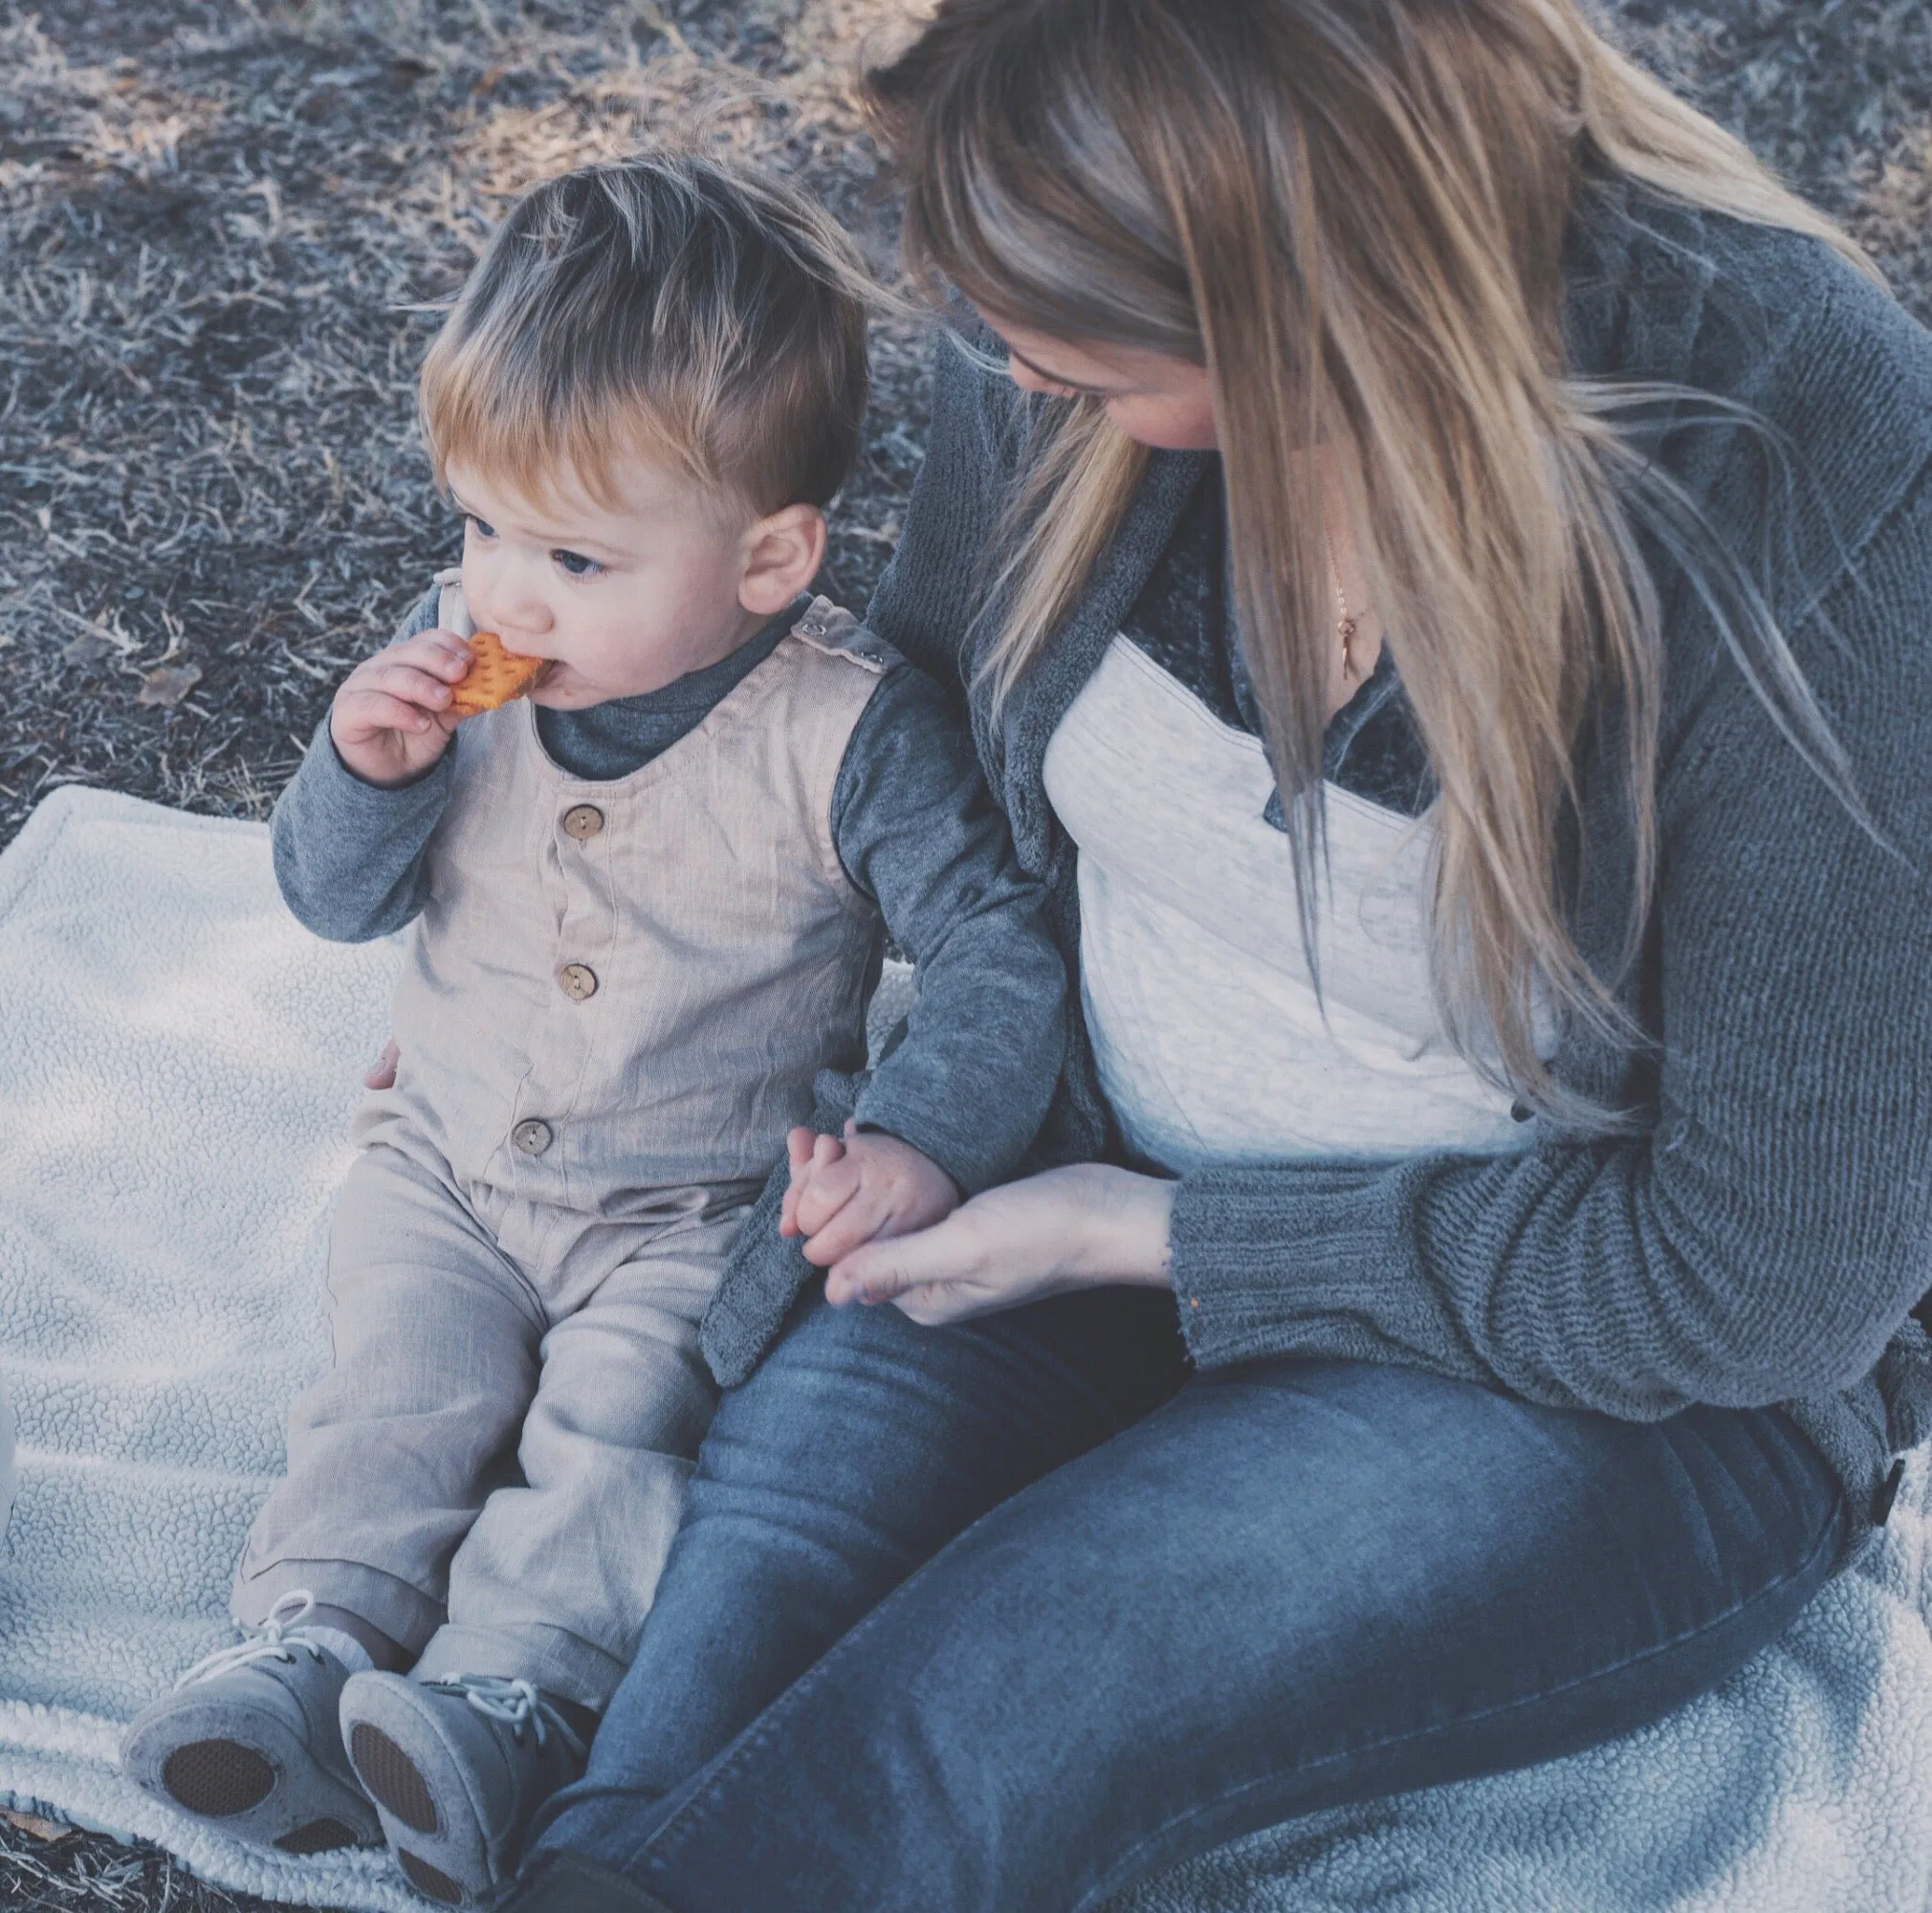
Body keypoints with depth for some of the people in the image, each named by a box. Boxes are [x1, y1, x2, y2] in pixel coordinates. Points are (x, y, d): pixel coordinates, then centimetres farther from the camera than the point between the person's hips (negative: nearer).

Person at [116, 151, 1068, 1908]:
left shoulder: (850, 731, -18)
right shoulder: (458, 651, -5)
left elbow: (996, 951, -14)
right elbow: (336, 901, 2)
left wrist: (923, 1136, -31)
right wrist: (368, 768, -20)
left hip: (700, 1211, -4)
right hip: (445, 1164, 4)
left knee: (614, 1433, -20)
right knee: (400, 1389, -14)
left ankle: (499, 1698, -24)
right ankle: (311, 1645, -12)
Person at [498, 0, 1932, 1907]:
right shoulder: (1060, 341, -13)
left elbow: (1765, 1286, -21)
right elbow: (930, 741, 10)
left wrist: (1156, 1238, -19)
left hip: (1602, 1375, -4)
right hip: (1092, 1158, 5)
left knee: (970, 1717, -29)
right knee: (753, 1560, -24)